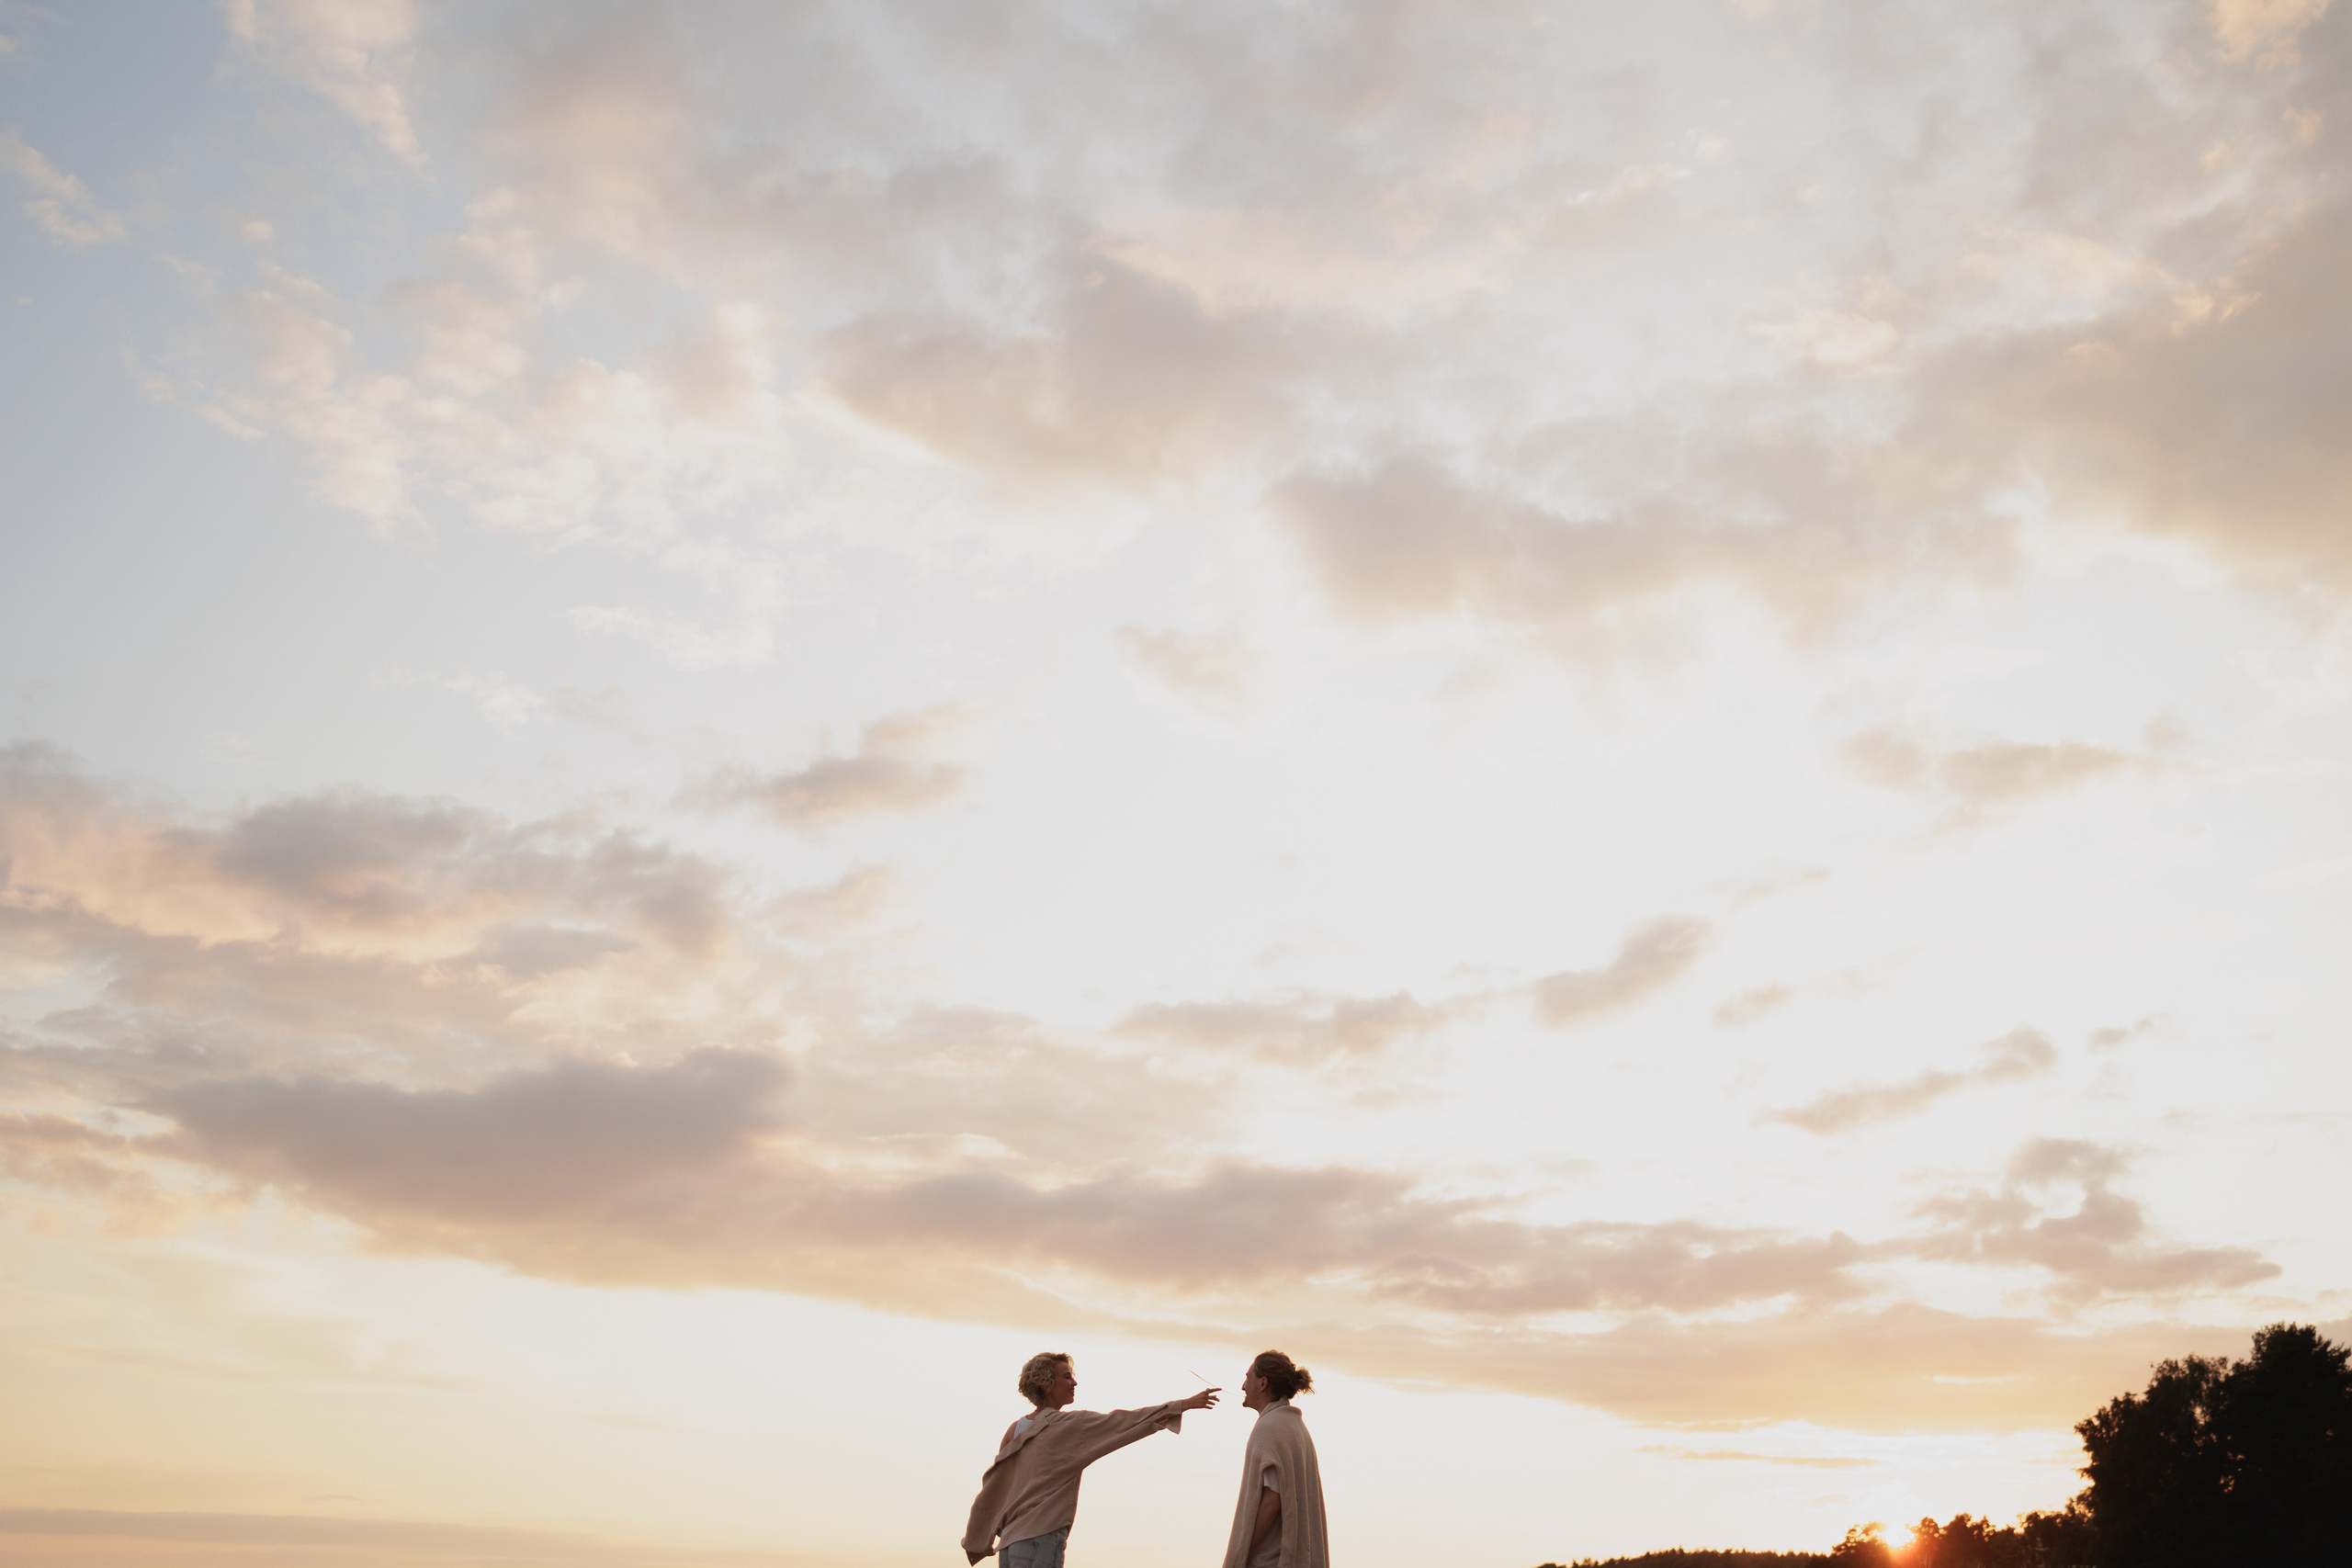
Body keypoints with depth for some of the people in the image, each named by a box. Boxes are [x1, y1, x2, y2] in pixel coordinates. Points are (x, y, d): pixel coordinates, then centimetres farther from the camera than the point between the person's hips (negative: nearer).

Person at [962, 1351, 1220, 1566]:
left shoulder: (1015, 1430, 14)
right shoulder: (1070, 1425, -6)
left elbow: (990, 1489, 18)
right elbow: (1123, 1422, -9)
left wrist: (977, 1542, 27)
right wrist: (1186, 1404, -7)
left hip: (1010, 1543, 8)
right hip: (1041, 1540, -8)